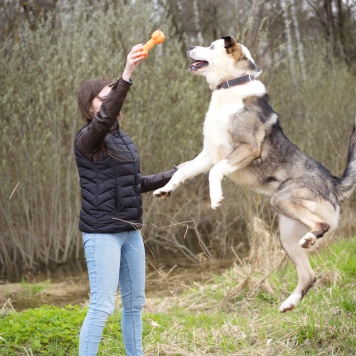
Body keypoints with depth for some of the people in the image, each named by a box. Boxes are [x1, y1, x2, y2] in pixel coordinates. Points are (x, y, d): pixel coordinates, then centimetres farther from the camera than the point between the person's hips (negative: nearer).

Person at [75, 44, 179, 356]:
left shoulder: (122, 139, 13)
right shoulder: (87, 140, -10)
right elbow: (105, 116, -33)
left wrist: (173, 175, 17)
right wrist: (127, 74, -42)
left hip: (130, 231, 8)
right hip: (102, 233, -8)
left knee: (135, 303, 14)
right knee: (102, 306, -9)